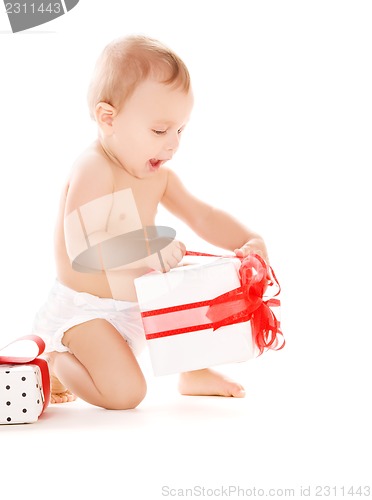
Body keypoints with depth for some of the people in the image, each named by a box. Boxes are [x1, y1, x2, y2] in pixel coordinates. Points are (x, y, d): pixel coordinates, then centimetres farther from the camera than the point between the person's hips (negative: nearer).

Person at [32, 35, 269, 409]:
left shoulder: (158, 176, 3)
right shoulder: (93, 170, -24)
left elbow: (202, 217, 7)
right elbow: (85, 249, -34)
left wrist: (248, 241, -11)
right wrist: (154, 250, -34)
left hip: (138, 304, 9)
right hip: (84, 310, -8)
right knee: (125, 393, -22)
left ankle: (194, 373, 35)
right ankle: (56, 362, 6)